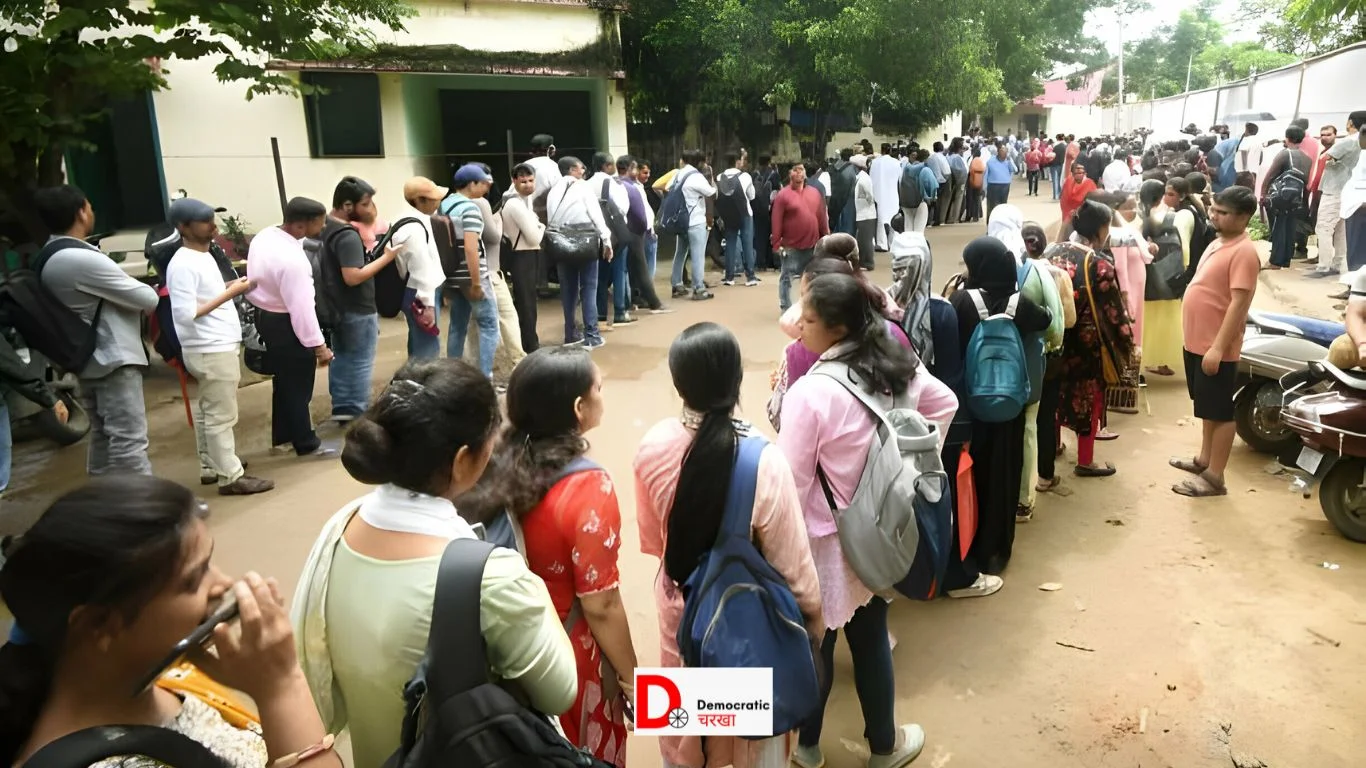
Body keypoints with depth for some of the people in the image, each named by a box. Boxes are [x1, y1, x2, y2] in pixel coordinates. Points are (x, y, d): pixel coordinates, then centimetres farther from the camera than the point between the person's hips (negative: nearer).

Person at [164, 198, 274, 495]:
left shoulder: (203, 256, 13)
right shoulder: (183, 265, -18)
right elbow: (186, 314, -24)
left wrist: (233, 288, 7)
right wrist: (230, 293, -21)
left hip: (218, 347, 10)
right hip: (210, 352, -10)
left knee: (208, 412, 18)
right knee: (220, 416, -4)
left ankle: (213, 465, 29)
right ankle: (231, 477, 3)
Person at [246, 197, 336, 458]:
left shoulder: (264, 236, -2)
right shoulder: (292, 259, -31)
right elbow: (302, 306, -28)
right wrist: (318, 345, -21)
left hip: (265, 315, 9)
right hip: (285, 324, -9)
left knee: (284, 380, 23)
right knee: (297, 387, 6)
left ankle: (283, 436, 37)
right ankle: (307, 444, 20)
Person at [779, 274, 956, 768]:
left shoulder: (811, 392, -27)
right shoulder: (898, 364, -6)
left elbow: (791, 483, -22)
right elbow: (945, 403, 13)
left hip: (827, 541, -6)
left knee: (814, 646, 15)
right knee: (870, 640, 23)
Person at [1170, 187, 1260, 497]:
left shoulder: (1244, 252, -18)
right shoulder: (1219, 243, 12)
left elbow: (1239, 303, -23)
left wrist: (1218, 347, -25)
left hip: (1216, 348, -10)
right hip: (1197, 343, 10)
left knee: (1220, 412, 0)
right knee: (1207, 408, 21)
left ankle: (1214, 478, 7)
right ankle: (1204, 459, 35)